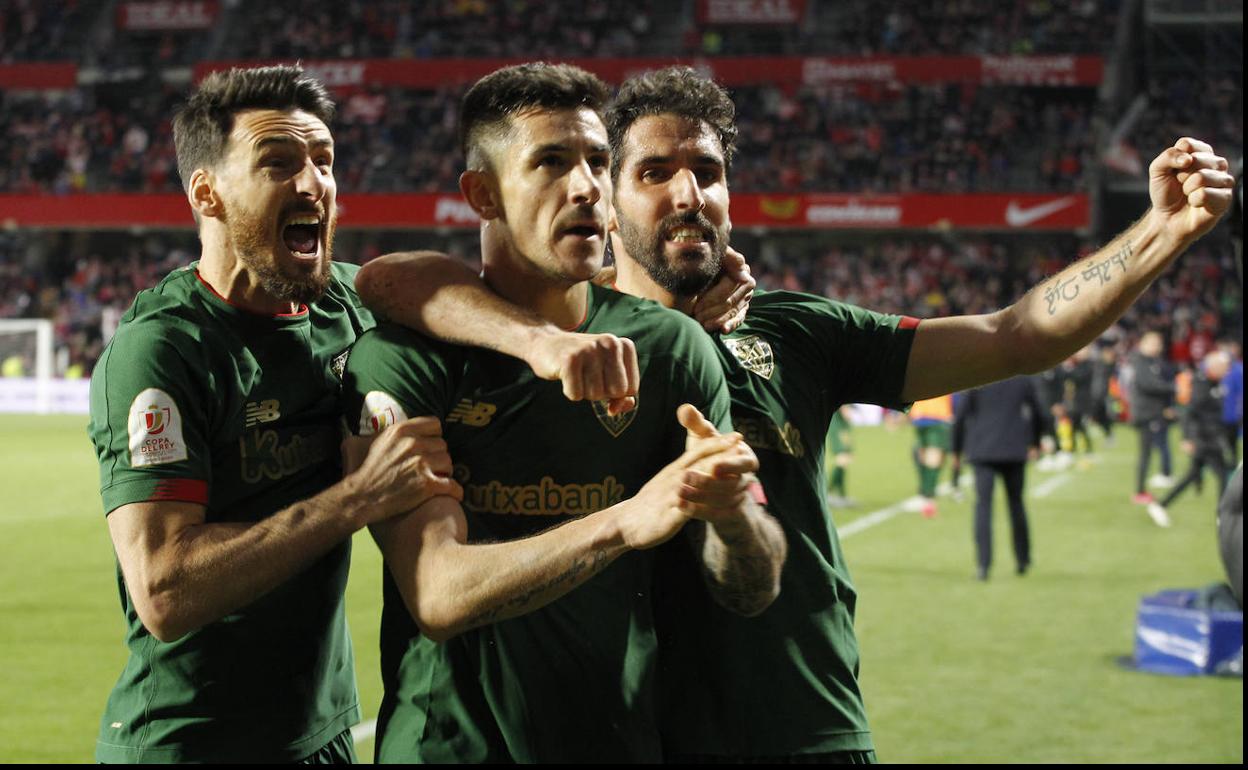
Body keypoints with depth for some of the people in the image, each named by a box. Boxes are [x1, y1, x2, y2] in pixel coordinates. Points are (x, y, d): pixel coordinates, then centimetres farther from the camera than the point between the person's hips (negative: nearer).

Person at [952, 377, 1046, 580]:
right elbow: (1038, 413, 11)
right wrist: (1035, 442, 27)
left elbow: (960, 417, -5)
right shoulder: (1023, 381, 2)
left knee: (983, 504, -2)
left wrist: (956, 450, 7)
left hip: (983, 451, -2)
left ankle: (983, 564, -11)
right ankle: (1023, 559, 25)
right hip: (1015, 451, 2)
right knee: (1016, 502, 16)